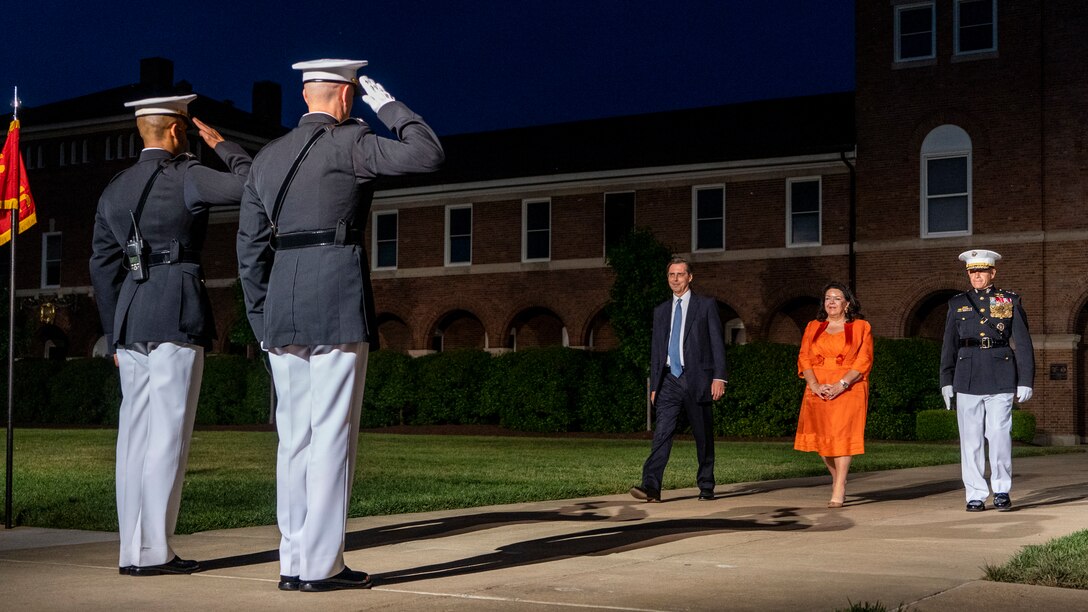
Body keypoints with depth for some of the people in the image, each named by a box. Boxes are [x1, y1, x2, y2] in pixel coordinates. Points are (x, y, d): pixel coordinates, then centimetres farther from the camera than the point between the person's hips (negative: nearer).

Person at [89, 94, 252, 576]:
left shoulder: (114, 191, 15)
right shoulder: (187, 177, -5)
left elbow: (102, 268, 16)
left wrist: (115, 337, 20)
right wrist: (222, 145, 5)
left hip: (130, 319, 7)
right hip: (177, 317, -7)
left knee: (135, 434, 7)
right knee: (168, 435, -5)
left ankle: (133, 551, 10)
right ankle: (152, 551, -5)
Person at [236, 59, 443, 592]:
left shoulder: (268, 157, 16)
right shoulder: (348, 143, -3)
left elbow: (250, 247, 14)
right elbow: (427, 154, -8)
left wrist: (262, 321, 18)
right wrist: (387, 105, 5)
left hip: (282, 305, 6)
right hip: (338, 298, -6)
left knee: (294, 437, 8)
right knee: (333, 434, -4)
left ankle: (294, 562, 10)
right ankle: (320, 564, -3)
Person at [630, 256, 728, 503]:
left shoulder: (706, 305, 5)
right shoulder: (661, 311, 15)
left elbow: (717, 342, -1)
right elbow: (656, 350, 16)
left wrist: (719, 377, -11)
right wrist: (654, 386, 11)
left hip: (697, 379, -2)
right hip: (669, 380, 2)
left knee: (703, 437, 5)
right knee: (662, 433, -11)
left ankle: (706, 487, 16)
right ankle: (651, 487, -19)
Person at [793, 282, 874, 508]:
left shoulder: (860, 327, 5)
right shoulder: (813, 328, 15)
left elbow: (864, 361, -4)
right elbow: (804, 359, 6)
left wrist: (841, 384, -16)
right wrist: (815, 385, -11)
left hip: (848, 390, -3)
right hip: (818, 391, 4)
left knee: (842, 434, -12)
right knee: (821, 437, 1)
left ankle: (838, 491, -14)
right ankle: (837, 478, 23)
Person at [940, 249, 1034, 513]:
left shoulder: (1010, 301, 7)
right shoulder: (958, 303, 11)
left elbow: (1023, 343, 5)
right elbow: (949, 346, 10)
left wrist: (1025, 380, -1)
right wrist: (946, 381, 5)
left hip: (1000, 380, -1)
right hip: (967, 380, 1)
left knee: (1000, 436, -5)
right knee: (970, 440, 1)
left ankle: (1001, 490, 11)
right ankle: (975, 495, 8)